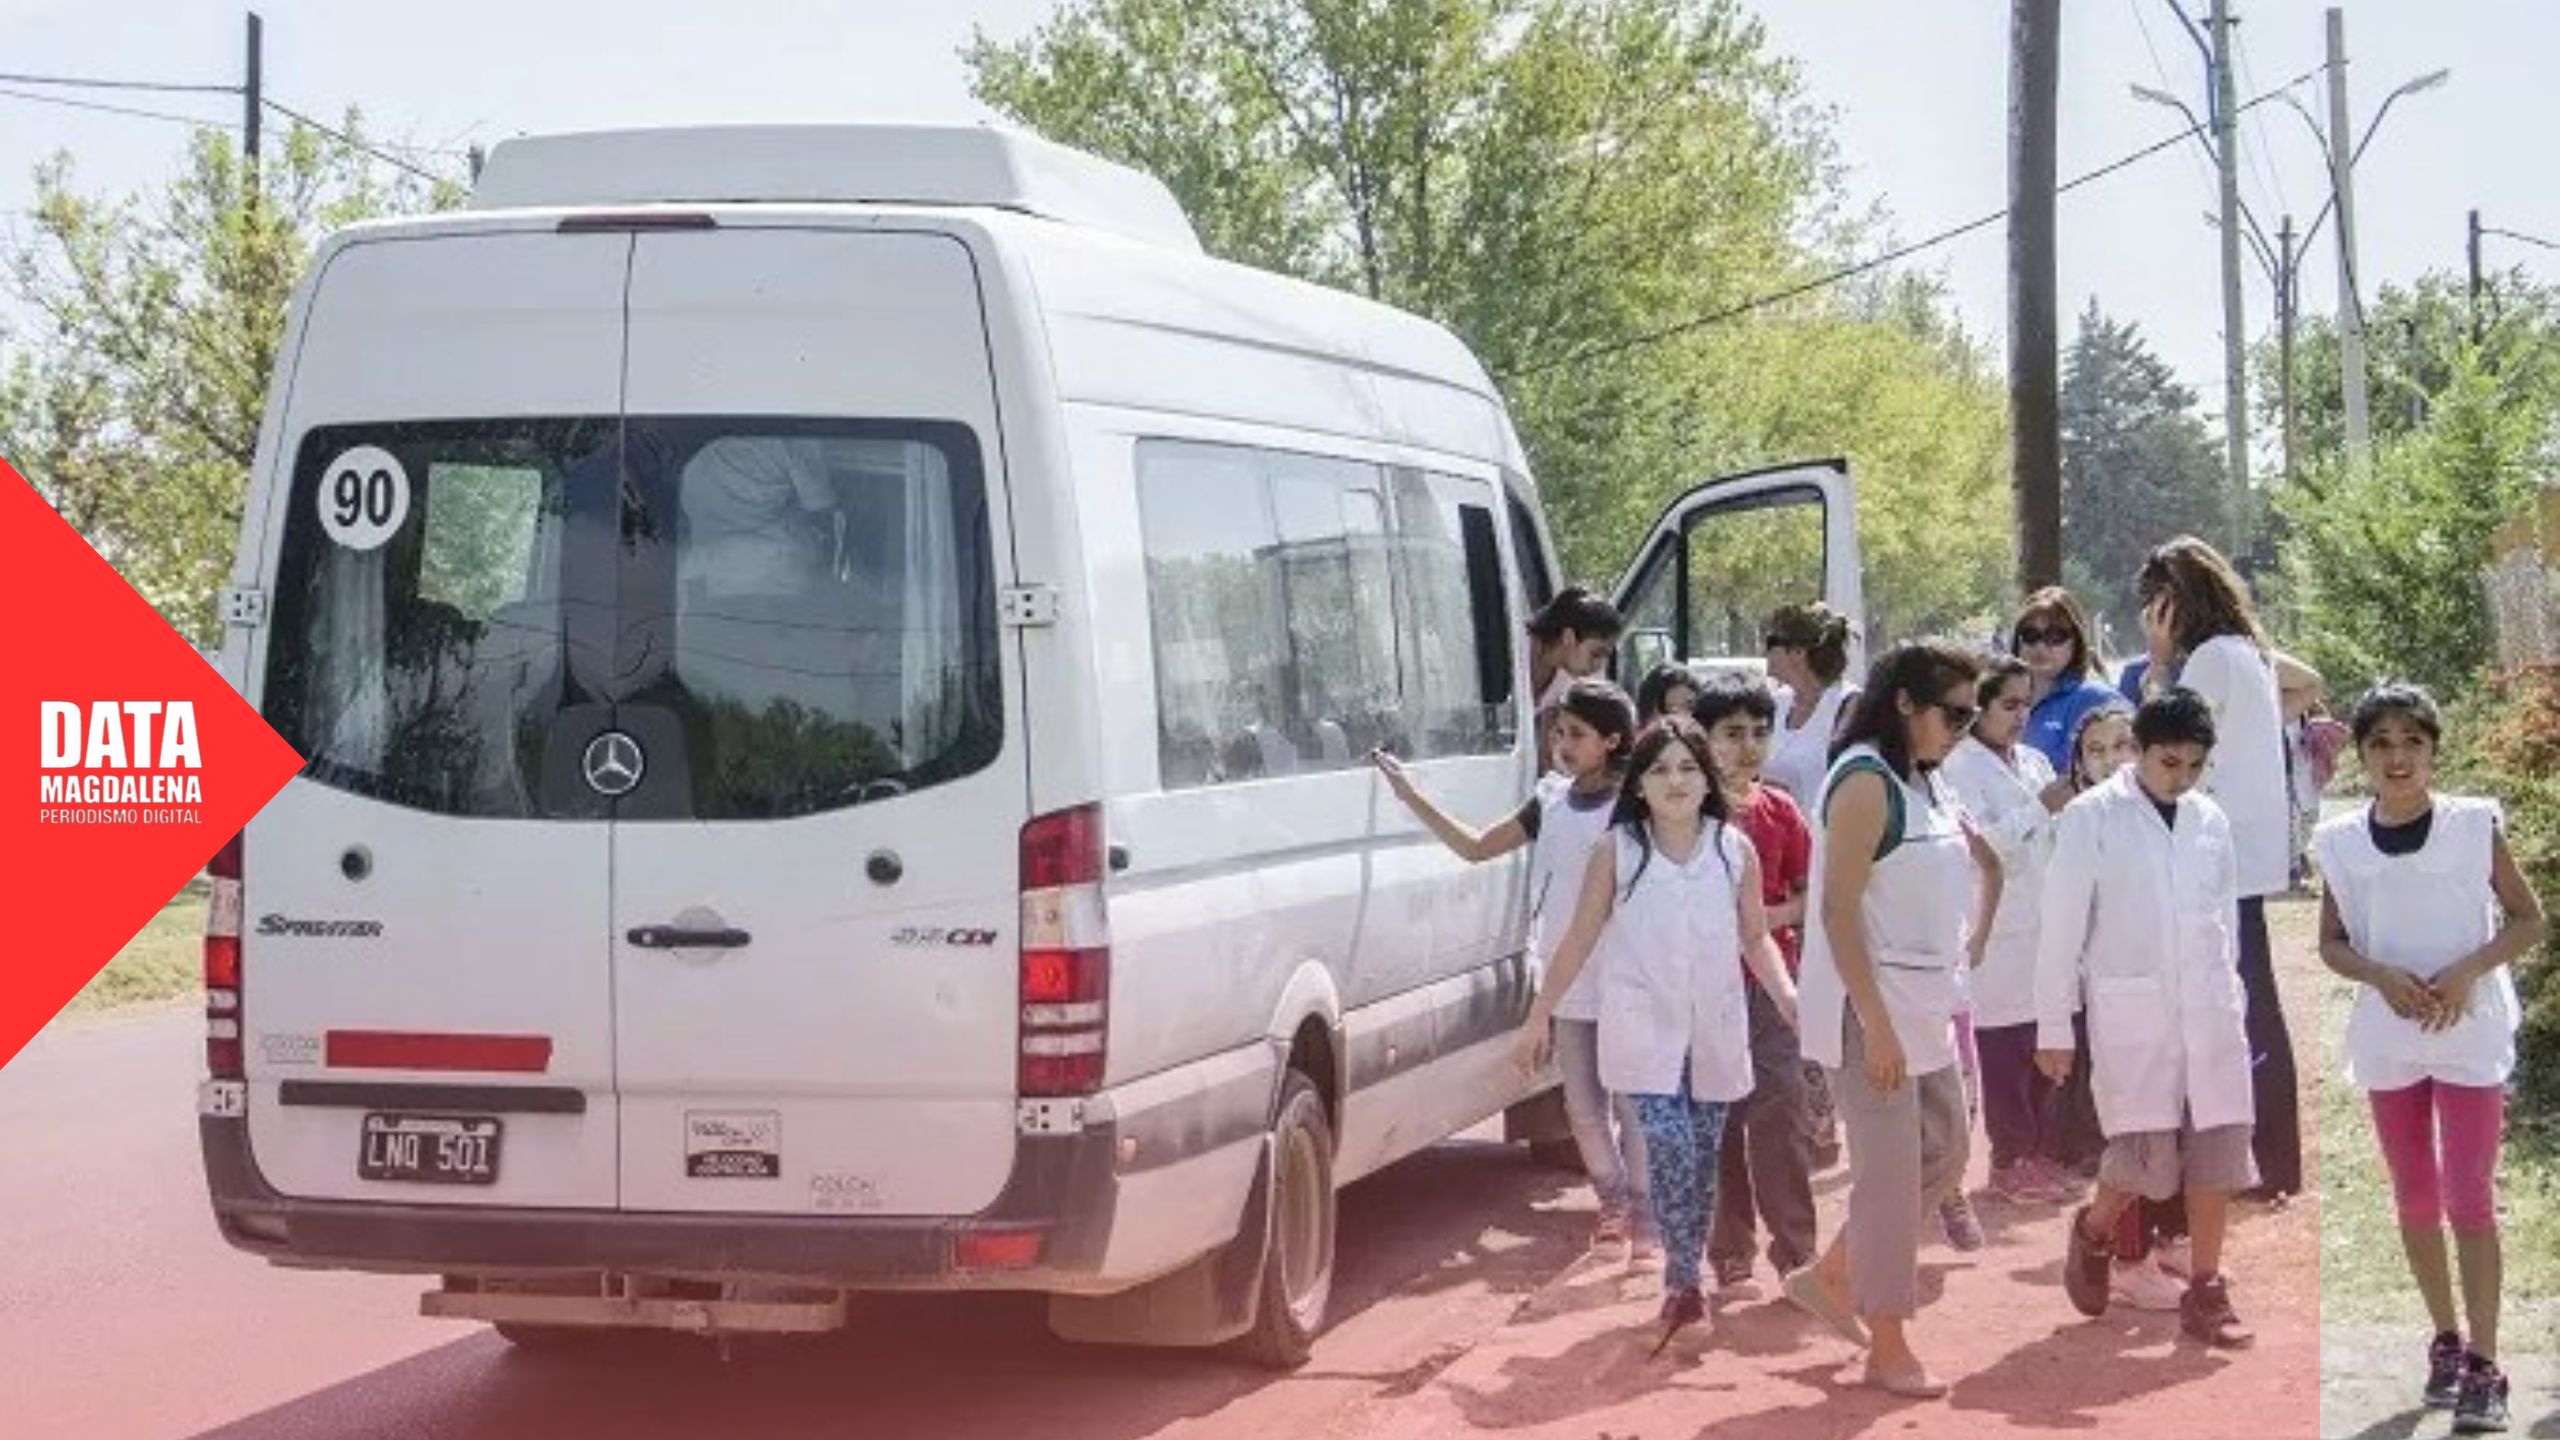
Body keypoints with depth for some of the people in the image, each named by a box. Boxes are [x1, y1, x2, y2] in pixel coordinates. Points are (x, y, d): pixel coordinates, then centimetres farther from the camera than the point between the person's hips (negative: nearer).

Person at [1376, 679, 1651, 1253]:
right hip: (1568, 986, 6)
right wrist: (1412, 797, 7)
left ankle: (1643, 1210, 12)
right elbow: (1477, 847, 13)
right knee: (1584, 1106, 12)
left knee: (1631, 1102, 2)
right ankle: (1614, 1200, 28)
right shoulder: (1552, 802, 8)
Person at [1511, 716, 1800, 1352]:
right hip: (1645, 1030, -3)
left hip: (1715, 1030, 3)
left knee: (1703, 1160, 8)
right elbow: (1581, 938, 3)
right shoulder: (1617, 851, -3)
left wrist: (1788, 995, -9)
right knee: (1672, 1152, -16)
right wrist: (1539, 1016, 3)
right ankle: (1684, 1288, -10)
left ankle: (1683, 1285, 20)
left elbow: (1756, 939, 8)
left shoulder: (1735, 849, 2)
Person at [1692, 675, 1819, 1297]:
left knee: (1781, 1115, -4)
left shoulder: (1779, 811, 5)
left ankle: (1796, 1251, 2)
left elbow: (1810, 895, 7)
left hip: (1771, 977, 1)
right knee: (1718, 1121, 2)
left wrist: (1762, 917, -9)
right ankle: (1729, 1254, 12)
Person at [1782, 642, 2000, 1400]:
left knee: (1943, 1158, 15)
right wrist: (1876, 1025, -23)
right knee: (1891, 1176, -4)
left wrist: (1976, 945, 17)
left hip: (1925, 1008, 9)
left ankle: (1829, 1276, 27)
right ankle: (1887, 1349, 6)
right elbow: (1838, 912, -21)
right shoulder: (1866, 782, -16)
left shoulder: (1928, 784, 10)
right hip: (1871, 1010, -9)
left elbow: (1989, 863, 29)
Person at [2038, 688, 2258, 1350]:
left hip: (2211, 1012, 4)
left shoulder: (2211, 821, 9)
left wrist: (2233, 1001, 13)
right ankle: (2093, 1233, 22)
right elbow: (2060, 926, -4)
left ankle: (2205, 1292, 10)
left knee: (2218, 1154, 0)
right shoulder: (2091, 818, -4)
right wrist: (2053, 1027, -5)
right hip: (2131, 1011, -4)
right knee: (2146, 1157, -8)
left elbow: (2225, 919, 17)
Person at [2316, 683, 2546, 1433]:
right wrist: (2381, 975, -14)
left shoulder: (2475, 824, -8)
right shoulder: (2341, 842, -2)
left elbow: (2529, 920, -3)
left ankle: (2484, 1367, -3)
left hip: (2468, 1032, -3)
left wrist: (2469, 969, -19)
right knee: (2415, 1195, 12)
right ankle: (2446, 1340, 27)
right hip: (2387, 1035, 3)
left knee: (2469, 1196, -5)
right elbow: (2331, 943, 6)